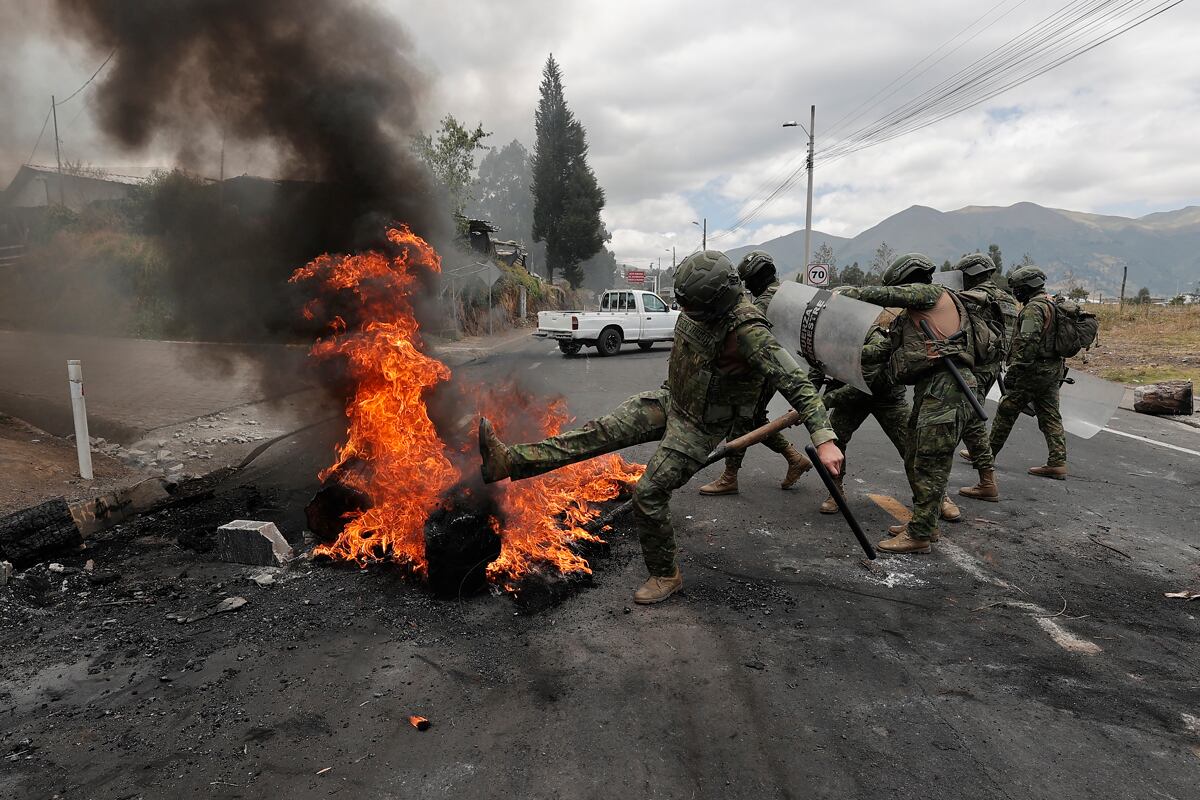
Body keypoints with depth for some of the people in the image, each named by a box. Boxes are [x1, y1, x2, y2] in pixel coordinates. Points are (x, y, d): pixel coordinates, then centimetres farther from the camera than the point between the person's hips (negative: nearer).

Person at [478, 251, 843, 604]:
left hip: (699, 426, -7)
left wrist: (824, 438, -40)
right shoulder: (701, 306, -7)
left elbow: (795, 383, -33)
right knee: (602, 432, -5)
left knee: (648, 493, -10)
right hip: (670, 400, 7)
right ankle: (510, 460, -10)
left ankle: (665, 576, 13)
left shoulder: (748, 331, -31)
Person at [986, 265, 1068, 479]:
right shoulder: (1056, 304, 16)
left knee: (1006, 411, 2)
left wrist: (1014, 371, -23)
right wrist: (1058, 371, 25)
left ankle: (987, 453, 11)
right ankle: (1058, 463, 6)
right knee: (1050, 416, 8)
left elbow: (1027, 343, -24)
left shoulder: (1034, 308, -16)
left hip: (1033, 371, -9)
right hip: (1054, 371, 9)